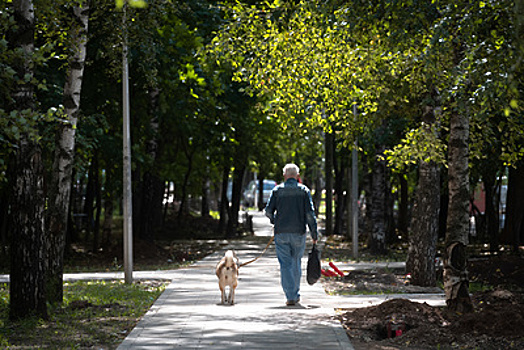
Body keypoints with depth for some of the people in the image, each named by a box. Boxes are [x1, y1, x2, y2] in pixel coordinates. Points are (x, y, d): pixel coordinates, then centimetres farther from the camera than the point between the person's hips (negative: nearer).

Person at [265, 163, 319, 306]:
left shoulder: (277, 190, 2)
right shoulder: (303, 190, 2)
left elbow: (268, 211, -2)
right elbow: (310, 213, -5)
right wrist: (314, 233, -2)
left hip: (281, 233, -1)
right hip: (299, 232, 1)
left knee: (285, 264, -1)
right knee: (296, 263, 16)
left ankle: (290, 296, -10)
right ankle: (296, 294, 24)